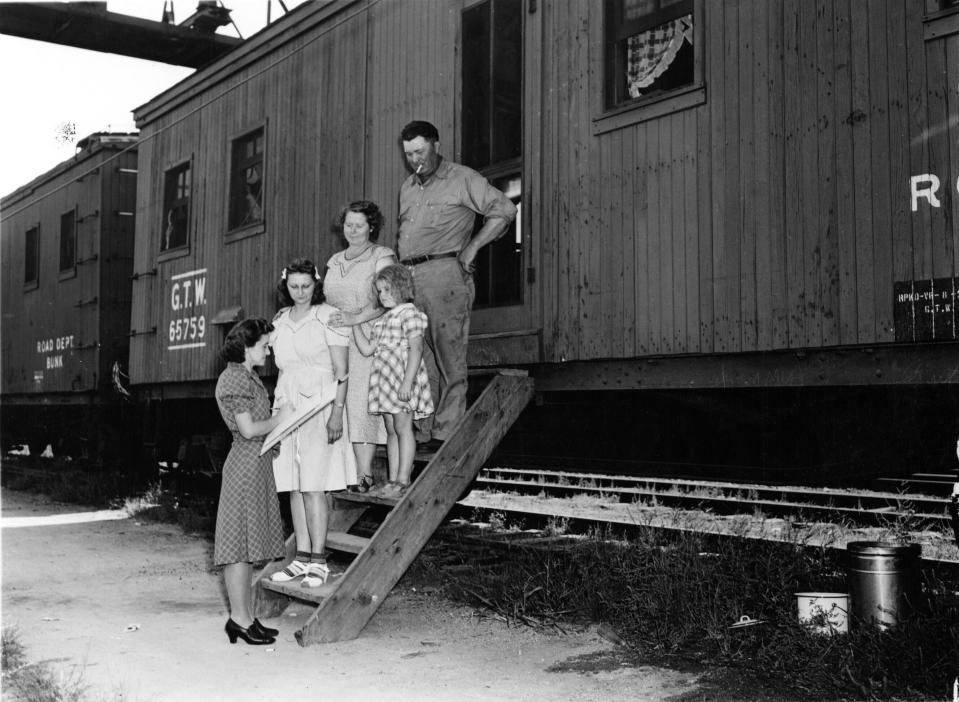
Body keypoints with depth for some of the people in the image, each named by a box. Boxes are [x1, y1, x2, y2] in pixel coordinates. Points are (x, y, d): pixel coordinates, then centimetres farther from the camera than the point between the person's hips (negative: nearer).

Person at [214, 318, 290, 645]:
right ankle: (239, 618, 2)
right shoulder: (235, 378, -14)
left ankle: (246, 617, 17)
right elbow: (248, 429, -18)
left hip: (256, 463, 10)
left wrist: (280, 420, 8)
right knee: (240, 544, -4)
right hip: (246, 463, -10)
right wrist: (279, 420, -6)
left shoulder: (247, 376, 17)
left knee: (247, 544, 11)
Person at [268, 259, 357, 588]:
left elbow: (341, 370, -8)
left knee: (313, 485, -9)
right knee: (293, 486, 5)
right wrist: (278, 409, 14)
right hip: (287, 404, 6)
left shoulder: (328, 316, -4)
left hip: (319, 403, -6)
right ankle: (302, 558, 11)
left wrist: (337, 412, -17)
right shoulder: (280, 320, 14)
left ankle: (319, 561, -4)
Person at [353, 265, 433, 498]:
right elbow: (367, 349, 16)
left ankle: (403, 481, -2)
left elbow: (416, 349, -15)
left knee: (403, 428, -5)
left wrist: (407, 382, -22)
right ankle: (393, 480, 14)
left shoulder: (409, 313, -7)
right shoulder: (382, 321, 20)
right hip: (385, 380, 8)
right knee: (391, 430, 9)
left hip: (403, 378, -8)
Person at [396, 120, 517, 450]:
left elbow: (505, 210, -1)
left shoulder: (462, 179, 4)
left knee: (448, 357, -7)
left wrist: (472, 245, -6)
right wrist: (396, 269, 14)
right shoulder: (406, 187, 24)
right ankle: (424, 431, 6)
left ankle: (447, 433, -7)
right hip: (408, 277, 6)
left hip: (444, 272, -6)